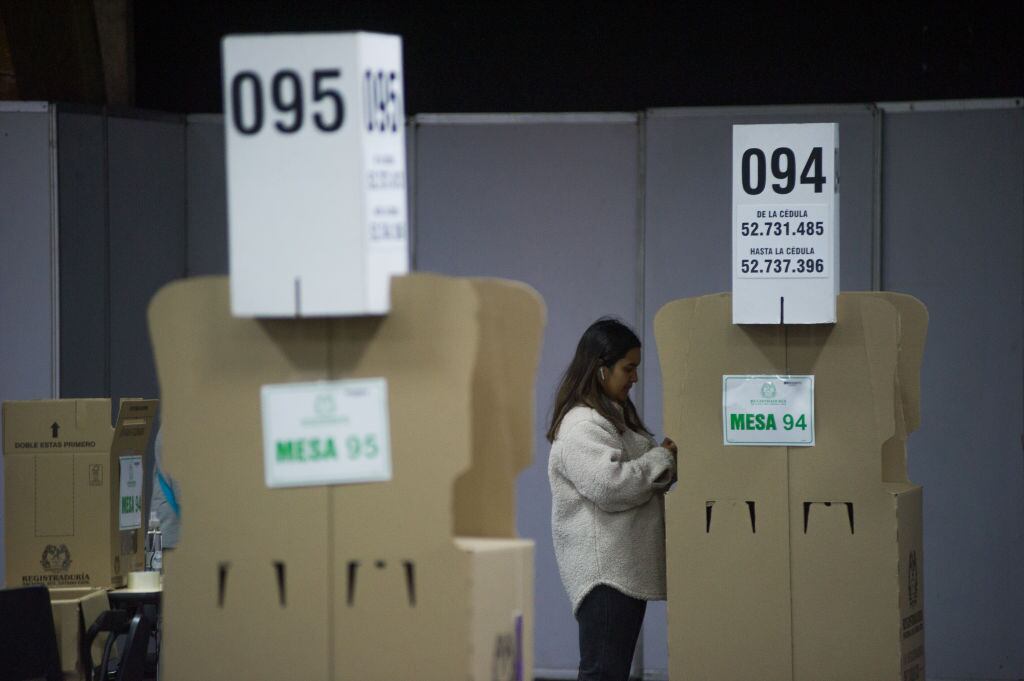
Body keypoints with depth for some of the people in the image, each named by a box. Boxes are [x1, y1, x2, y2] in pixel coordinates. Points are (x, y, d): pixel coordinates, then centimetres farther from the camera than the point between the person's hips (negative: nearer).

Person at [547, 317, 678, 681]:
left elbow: (639, 477, 32)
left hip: (627, 568, 10)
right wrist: (662, 458, -12)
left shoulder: (618, 414, 19)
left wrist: (666, 460, 12)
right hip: (603, 570, -10)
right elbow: (610, 485, -25)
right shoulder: (581, 426, -14)